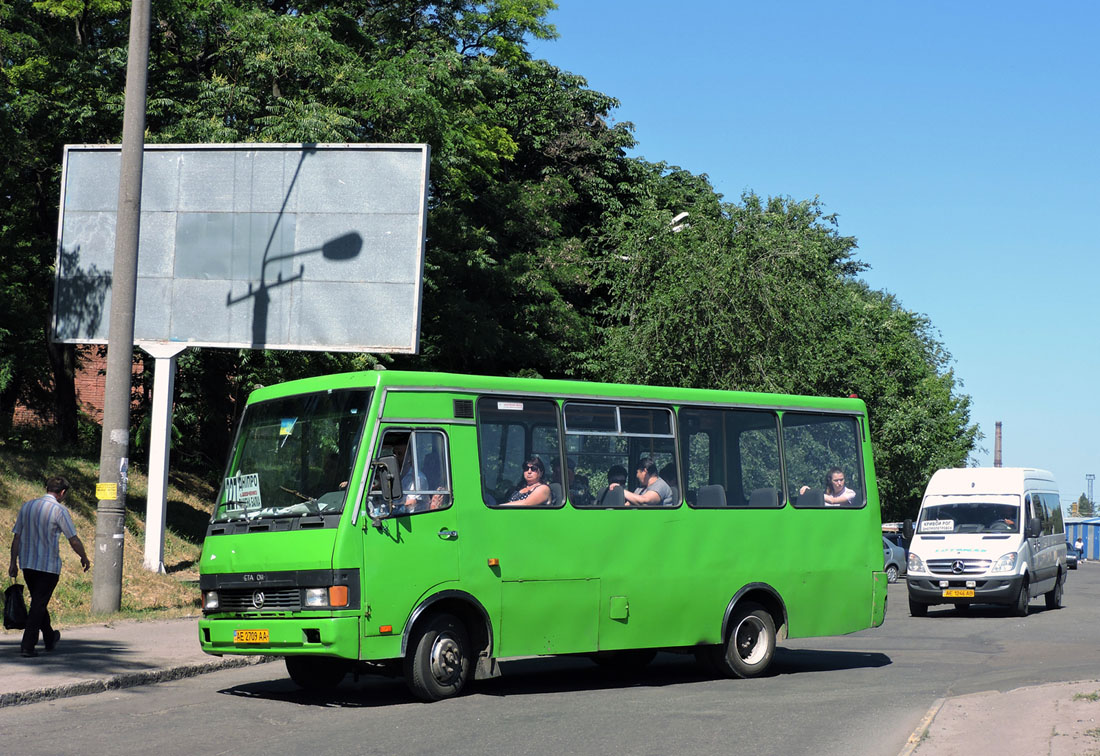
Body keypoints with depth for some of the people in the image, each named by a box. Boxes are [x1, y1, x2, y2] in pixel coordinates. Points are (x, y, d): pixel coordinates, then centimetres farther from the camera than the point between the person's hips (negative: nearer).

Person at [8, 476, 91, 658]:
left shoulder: (27, 506, 6)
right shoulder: (59, 510, -11)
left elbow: (16, 537, 7)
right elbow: (74, 541, -10)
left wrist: (13, 563, 12)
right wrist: (84, 558, 5)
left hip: (27, 563, 6)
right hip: (49, 565, -6)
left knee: (38, 601, 19)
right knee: (39, 604, 0)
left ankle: (49, 639, 36)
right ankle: (28, 645, -4)